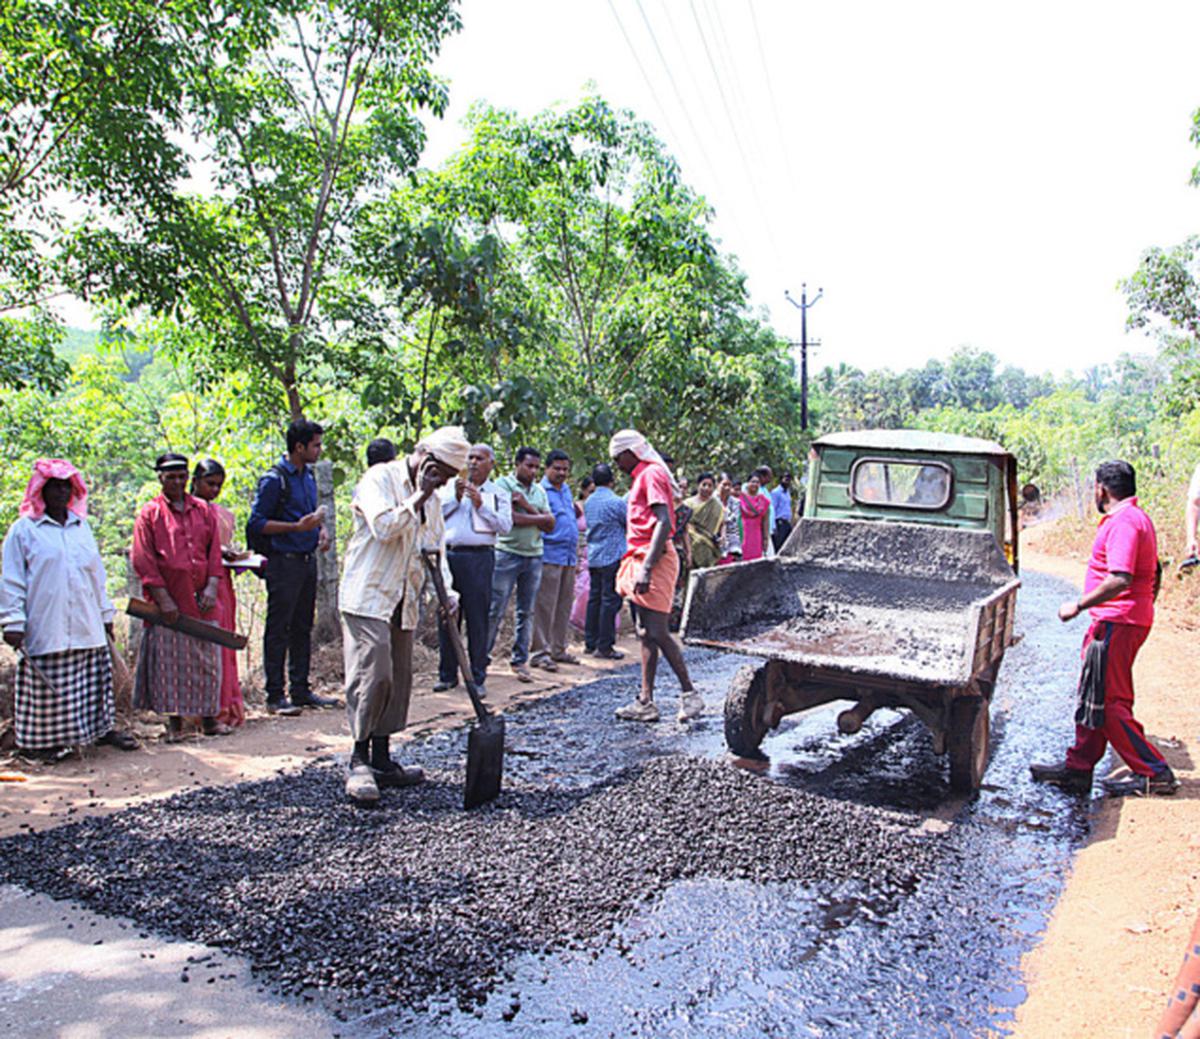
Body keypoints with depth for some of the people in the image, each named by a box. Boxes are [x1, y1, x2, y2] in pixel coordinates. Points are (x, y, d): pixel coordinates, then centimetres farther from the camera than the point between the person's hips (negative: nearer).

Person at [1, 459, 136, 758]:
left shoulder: (82, 526, 14)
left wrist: (106, 613, 19)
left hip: (87, 627, 5)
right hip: (46, 629, -5)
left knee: (96, 680, 10)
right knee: (47, 687, 1)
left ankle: (102, 728, 22)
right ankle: (43, 740, 14)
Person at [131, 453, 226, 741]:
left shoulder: (203, 510, 11)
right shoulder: (150, 513, 1)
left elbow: (215, 551, 10)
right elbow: (143, 560, -4)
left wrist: (212, 586, -4)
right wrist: (163, 599, -11)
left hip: (203, 600, 3)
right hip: (169, 602, -3)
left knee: (207, 658, 6)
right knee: (169, 661, 0)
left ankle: (209, 716, 16)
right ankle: (175, 721, 10)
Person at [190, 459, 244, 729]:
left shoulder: (224, 514, 17)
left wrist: (234, 555, 4)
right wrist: (215, 552, -19)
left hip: (222, 583, 7)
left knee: (224, 643, 9)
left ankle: (227, 705, 16)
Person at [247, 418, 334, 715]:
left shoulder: (308, 475, 14)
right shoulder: (274, 479, -10)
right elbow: (256, 523, -13)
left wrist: (320, 530, 6)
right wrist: (298, 527, -20)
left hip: (308, 559, 8)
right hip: (284, 561, -8)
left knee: (303, 628, 13)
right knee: (278, 630, -1)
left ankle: (301, 690, 21)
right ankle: (275, 696, 5)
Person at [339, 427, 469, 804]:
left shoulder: (431, 497, 17)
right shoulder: (379, 479, -7)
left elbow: (435, 546, 17)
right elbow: (383, 526, -22)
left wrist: (445, 590, 2)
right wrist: (419, 496, -14)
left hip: (404, 603, 8)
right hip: (367, 598, -8)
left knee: (399, 678, 9)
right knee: (373, 675, -13)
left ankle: (381, 759, 18)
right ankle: (359, 761, -3)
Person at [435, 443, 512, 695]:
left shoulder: (498, 494, 11)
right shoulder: (450, 485, 15)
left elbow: (505, 525, -3)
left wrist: (480, 504, -10)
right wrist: (456, 498, -5)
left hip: (479, 558, -2)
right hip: (448, 555, 2)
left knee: (477, 618, -1)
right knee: (446, 615, 5)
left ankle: (477, 677, 8)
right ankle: (447, 674, 17)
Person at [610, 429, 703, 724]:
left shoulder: (651, 474, -9)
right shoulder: (644, 477, 21)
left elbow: (664, 523, -20)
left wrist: (646, 568, -26)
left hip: (654, 559, -10)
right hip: (643, 560, 10)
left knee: (657, 632, -10)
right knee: (646, 633, 8)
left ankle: (690, 694, 1)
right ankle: (646, 702, 10)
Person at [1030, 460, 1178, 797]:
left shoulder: (1123, 522, -18)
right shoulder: (1137, 518, 15)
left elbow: (1119, 581, -28)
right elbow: (1155, 574, 23)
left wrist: (1078, 605, -21)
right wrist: (1144, 609, 29)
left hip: (1117, 624, -11)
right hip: (1117, 621, 11)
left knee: (1106, 703, -4)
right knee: (1092, 698, 14)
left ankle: (1154, 774, 3)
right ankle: (1078, 768, 21)